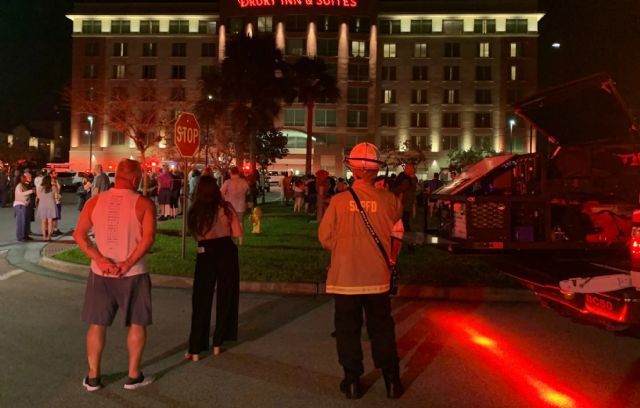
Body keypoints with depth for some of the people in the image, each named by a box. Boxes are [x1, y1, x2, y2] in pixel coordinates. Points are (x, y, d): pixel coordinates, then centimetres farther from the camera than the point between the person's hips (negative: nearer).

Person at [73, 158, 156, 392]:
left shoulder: (95, 202, 2)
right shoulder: (143, 203, -9)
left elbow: (79, 235, -5)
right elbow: (148, 237, -20)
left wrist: (100, 260, -11)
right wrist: (127, 264, -18)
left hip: (100, 273, 3)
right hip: (133, 274, -3)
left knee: (97, 324, 15)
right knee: (137, 324, 12)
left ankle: (92, 377, 23)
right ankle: (133, 376, 18)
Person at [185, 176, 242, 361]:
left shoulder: (194, 211, -3)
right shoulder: (225, 207, -8)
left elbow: (195, 235, 5)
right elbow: (238, 233, -8)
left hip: (204, 254, 1)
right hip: (226, 253, -1)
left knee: (201, 302, 9)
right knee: (225, 299, 15)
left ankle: (195, 349, 10)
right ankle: (217, 344, 24)